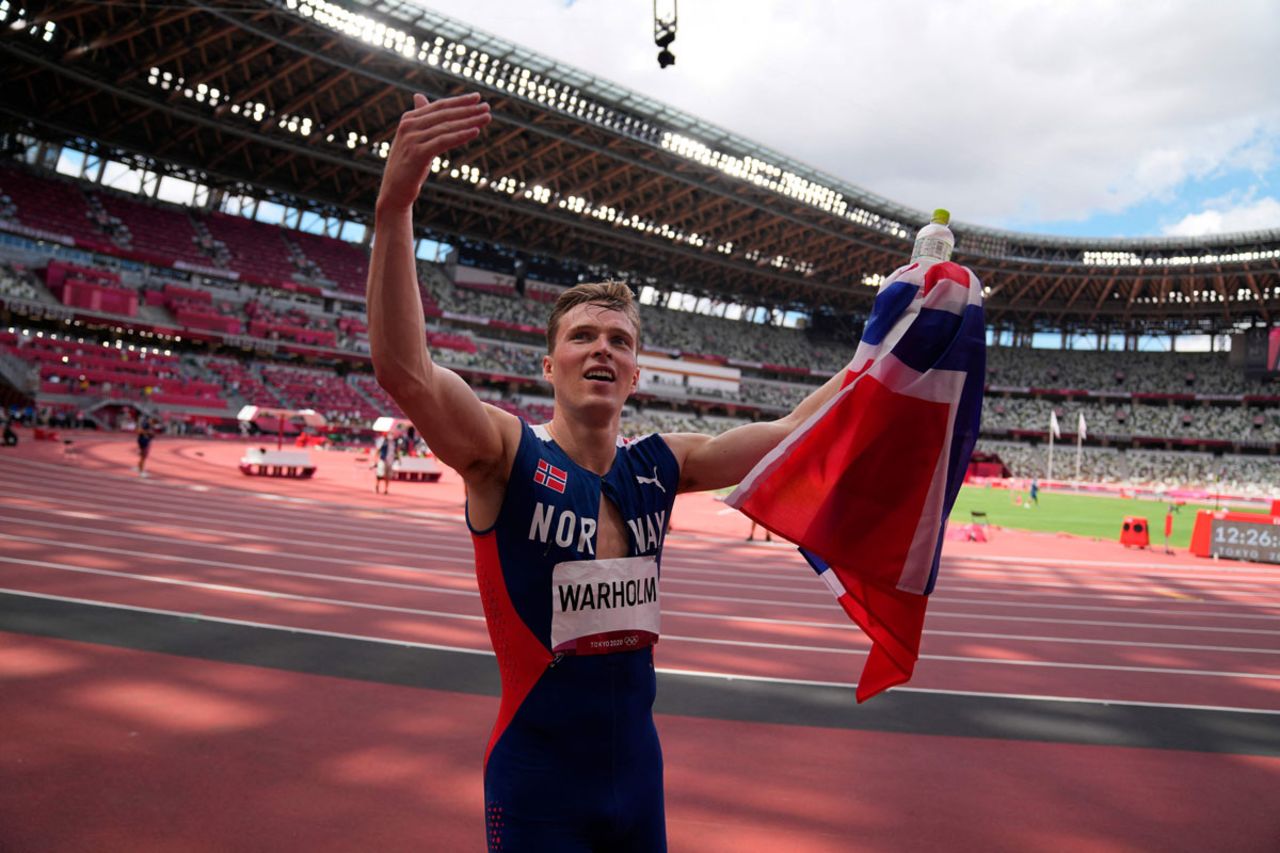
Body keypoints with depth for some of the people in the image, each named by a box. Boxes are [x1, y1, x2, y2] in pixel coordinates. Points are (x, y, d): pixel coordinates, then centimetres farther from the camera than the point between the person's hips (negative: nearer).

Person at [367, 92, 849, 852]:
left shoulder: (659, 467, -2)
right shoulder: (508, 455, -15)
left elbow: (790, 434, -1)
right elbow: (403, 370, -31)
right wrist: (395, 204, -43)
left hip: (637, 769, 5)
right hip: (538, 783, -4)